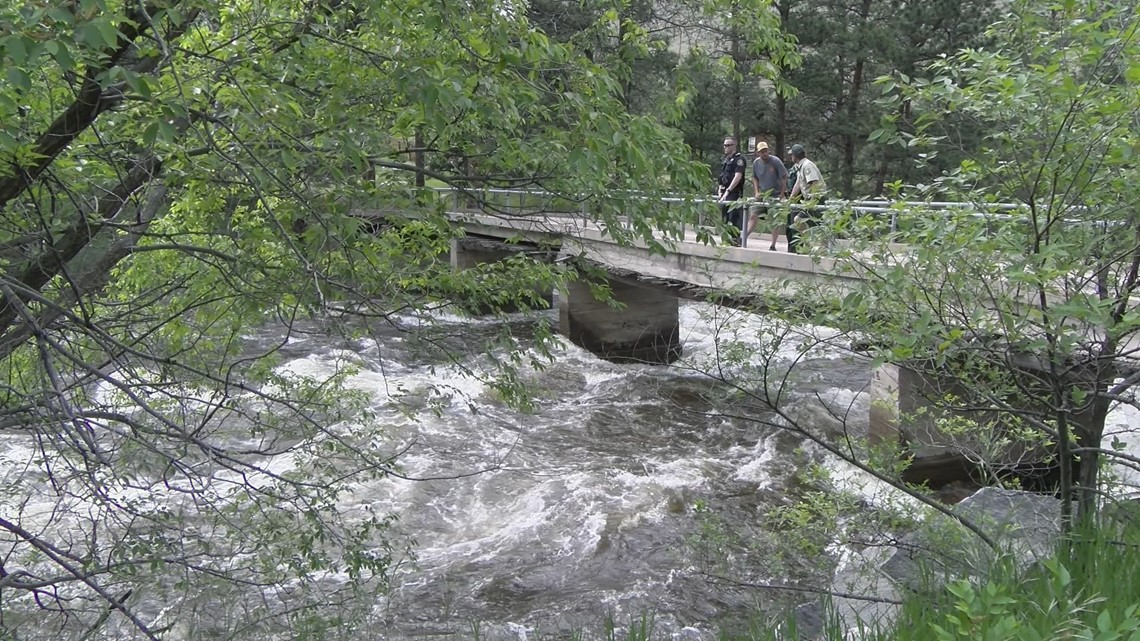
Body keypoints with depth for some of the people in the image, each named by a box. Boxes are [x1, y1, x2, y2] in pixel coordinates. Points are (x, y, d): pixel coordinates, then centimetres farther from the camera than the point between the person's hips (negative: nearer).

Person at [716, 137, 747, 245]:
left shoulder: (739, 159, -8)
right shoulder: (726, 159, 18)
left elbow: (738, 176, -19)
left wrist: (728, 191, -24)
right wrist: (720, 191, 13)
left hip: (734, 193, -9)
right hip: (725, 193, 9)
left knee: (734, 217, -10)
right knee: (724, 217, 12)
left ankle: (737, 238, -7)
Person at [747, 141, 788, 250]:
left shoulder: (776, 161, -13)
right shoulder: (756, 163, 0)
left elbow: (784, 178, -10)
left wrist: (782, 195, -11)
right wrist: (756, 192, 3)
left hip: (775, 195, -4)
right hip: (762, 195, 4)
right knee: (753, 216, -5)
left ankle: (773, 246, 6)